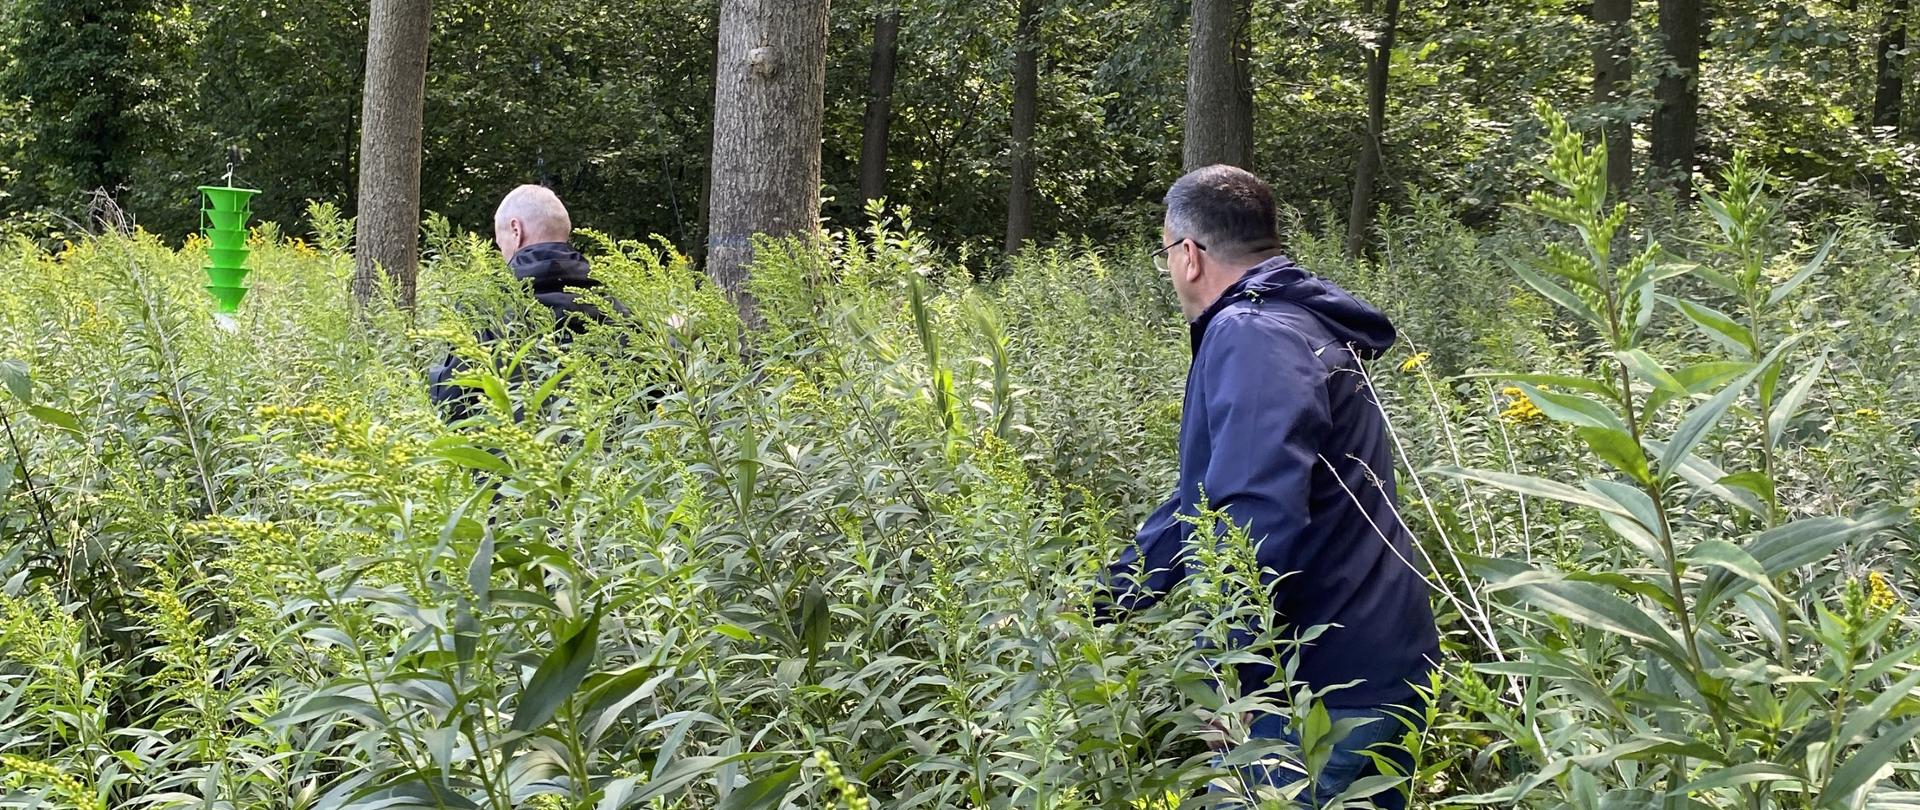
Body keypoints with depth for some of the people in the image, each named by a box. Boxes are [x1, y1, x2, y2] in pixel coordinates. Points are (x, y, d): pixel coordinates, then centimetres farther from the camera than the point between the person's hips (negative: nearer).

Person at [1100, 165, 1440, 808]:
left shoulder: (1251, 336, -17)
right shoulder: (1302, 325, 17)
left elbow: (1254, 516, -29)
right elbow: (1208, 498, 22)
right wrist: (1100, 604, 22)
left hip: (1322, 688, -10)